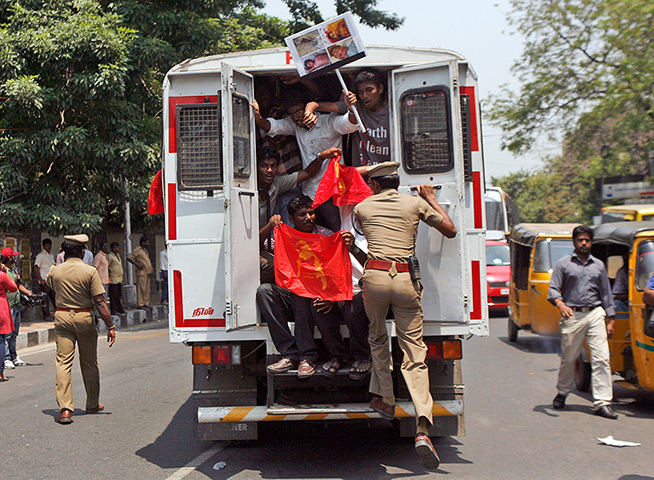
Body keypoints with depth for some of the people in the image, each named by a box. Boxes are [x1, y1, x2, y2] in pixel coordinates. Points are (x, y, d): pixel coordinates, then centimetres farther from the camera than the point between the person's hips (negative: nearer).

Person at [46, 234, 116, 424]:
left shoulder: (55, 271, -1)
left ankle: (65, 408, -9)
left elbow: (49, 283, 24)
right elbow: (99, 301, -14)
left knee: (63, 362, 0)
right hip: (84, 318, -2)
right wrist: (110, 326, -11)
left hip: (62, 316, 2)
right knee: (89, 363, 12)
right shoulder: (90, 271, -11)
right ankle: (93, 404, 25)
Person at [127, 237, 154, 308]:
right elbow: (129, 258, -15)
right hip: (141, 273, -9)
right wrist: (137, 264, -20)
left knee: (147, 289, 10)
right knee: (141, 288, -8)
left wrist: (151, 267, 15)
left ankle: (146, 303, 16)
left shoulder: (145, 250, 20)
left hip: (147, 272, 9)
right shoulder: (137, 250, -7)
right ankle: (140, 304, -7)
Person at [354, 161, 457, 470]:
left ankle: (385, 400, 31)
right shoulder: (415, 204, 11)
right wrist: (432, 200, 27)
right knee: (414, 350, -1)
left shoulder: (362, 207, 13)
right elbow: (450, 231, 16)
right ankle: (422, 428, -14)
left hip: (374, 276, 0)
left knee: (377, 339, 26)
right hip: (405, 280, 0)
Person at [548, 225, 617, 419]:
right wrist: (560, 304, -21)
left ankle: (602, 403, -5)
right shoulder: (563, 264, 6)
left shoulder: (599, 265, 15)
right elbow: (553, 290, 0)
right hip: (572, 315, -2)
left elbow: (606, 294, 18)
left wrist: (611, 319, 13)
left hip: (595, 314, 2)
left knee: (601, 358, -7)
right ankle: (562, 393, 28)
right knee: (568, 358, 5)